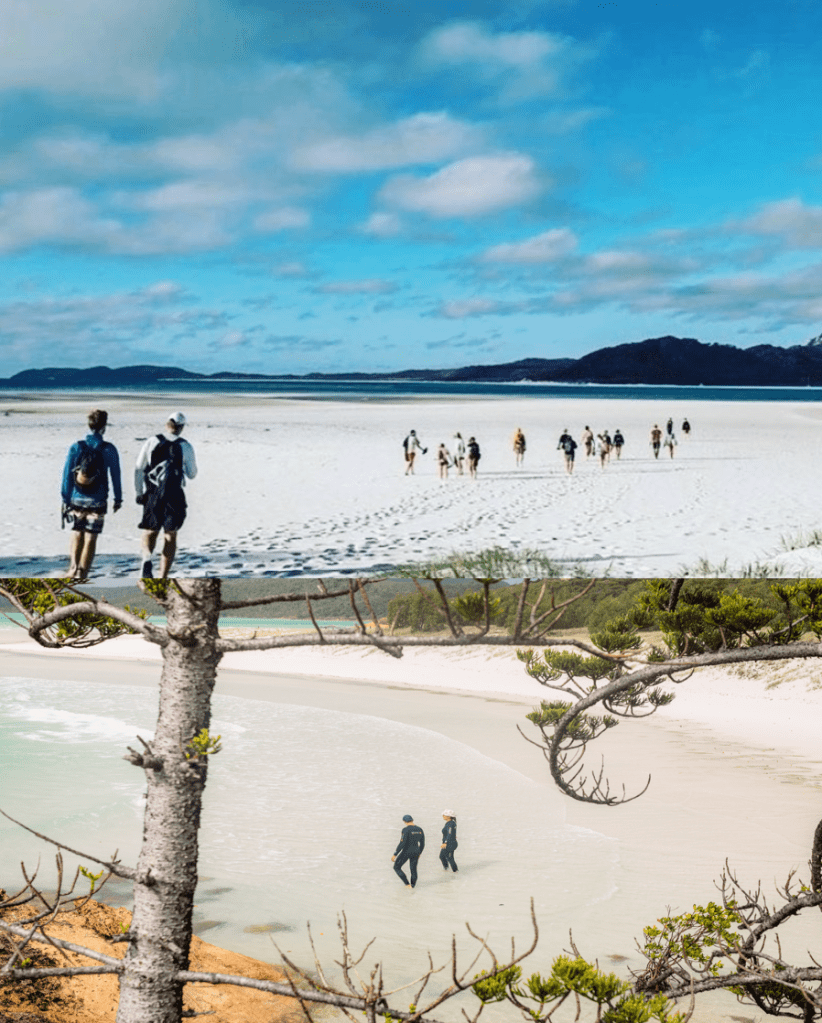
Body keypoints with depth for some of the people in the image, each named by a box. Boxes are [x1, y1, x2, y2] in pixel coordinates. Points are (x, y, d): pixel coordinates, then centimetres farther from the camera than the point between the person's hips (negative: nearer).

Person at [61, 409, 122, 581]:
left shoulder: (76, 447, -3)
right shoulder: (109, 449, -6)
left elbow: (67, 474, -2)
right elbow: (115, 475, 0)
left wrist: (65, 498, 5)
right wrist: (118, 498, 11)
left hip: (77, 500, 2)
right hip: (97, 502, -2)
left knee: (77, 536, 17)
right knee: (90, 539, 4)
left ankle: (73, 571, 10)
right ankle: (82, 576, 4)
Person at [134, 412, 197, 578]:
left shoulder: (152, 442, 2)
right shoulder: (185, 447, 0)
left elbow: (138, 469, 0)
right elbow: (192, 474, 9)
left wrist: (139, 493, 6)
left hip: (152, 494, 1)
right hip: (175, 495, -1)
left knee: (150, 532, 14)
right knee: (170, 536, 7)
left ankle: (147, 557, -18)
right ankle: (163, 578, 2)